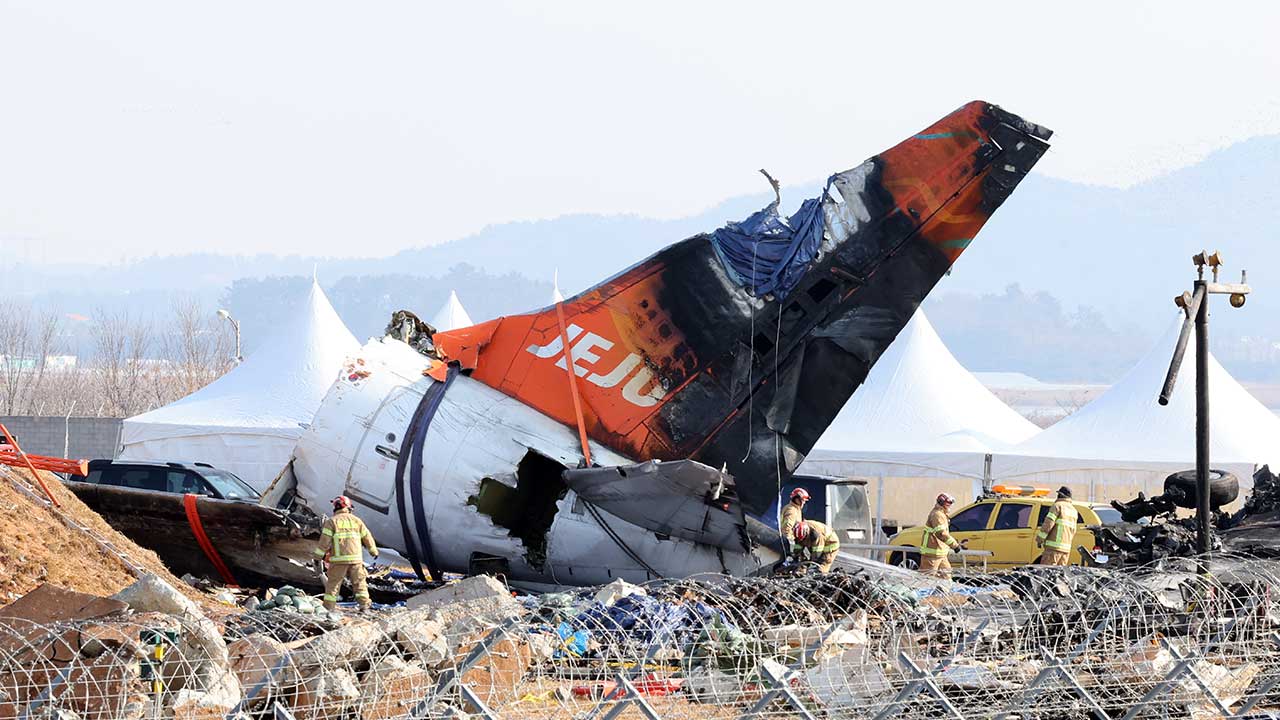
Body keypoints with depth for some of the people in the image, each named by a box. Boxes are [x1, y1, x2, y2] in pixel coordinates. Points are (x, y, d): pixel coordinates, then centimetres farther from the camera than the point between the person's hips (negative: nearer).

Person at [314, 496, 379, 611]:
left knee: (333, 584, 4)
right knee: (359, 582, 11)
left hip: (338, 558, -2)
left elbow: (325, 540, -6)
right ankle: (364, 605, 6)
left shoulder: (331, 521, 1)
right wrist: (374, 551, 29)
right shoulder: (356, 520, 10)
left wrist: (318, 557, -2)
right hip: (355, 558, 2)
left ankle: (329, 607, 1)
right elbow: (367, 537, 16)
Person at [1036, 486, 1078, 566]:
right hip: (1066, 549, 8)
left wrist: (1039, 539, -6)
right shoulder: (1074, 511, 19)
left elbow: (1048, 524, -12)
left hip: (1054, 547, -8)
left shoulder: (1058, 506, -5)